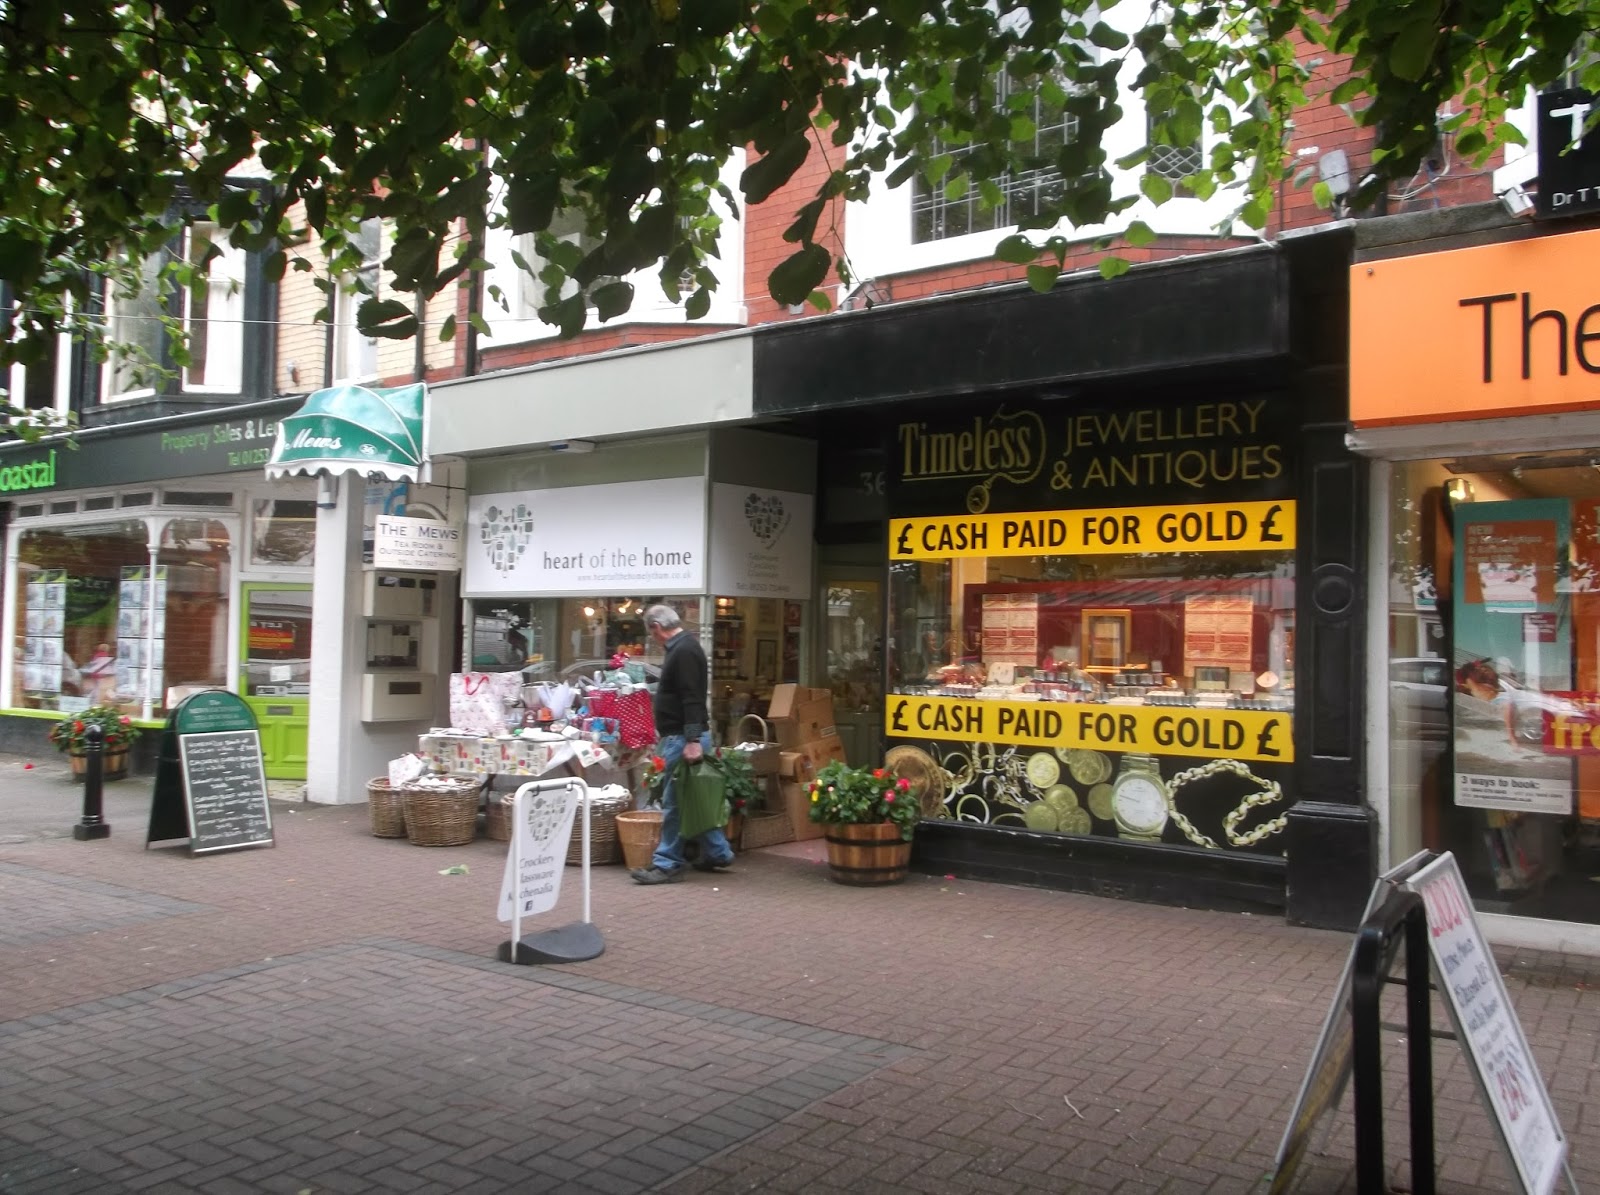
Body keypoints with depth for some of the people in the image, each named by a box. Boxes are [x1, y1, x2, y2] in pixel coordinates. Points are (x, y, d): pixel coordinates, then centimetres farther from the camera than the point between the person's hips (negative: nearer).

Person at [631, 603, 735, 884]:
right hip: (683, 736, 10)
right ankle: (716, 853, 24)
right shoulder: (683, 647, 16)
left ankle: (668, 864, 1)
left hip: (684, 737, -10)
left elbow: (693, 699, -25)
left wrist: (692, 740, -29)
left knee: (674, 802, -5)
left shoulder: (684, 651, -17)